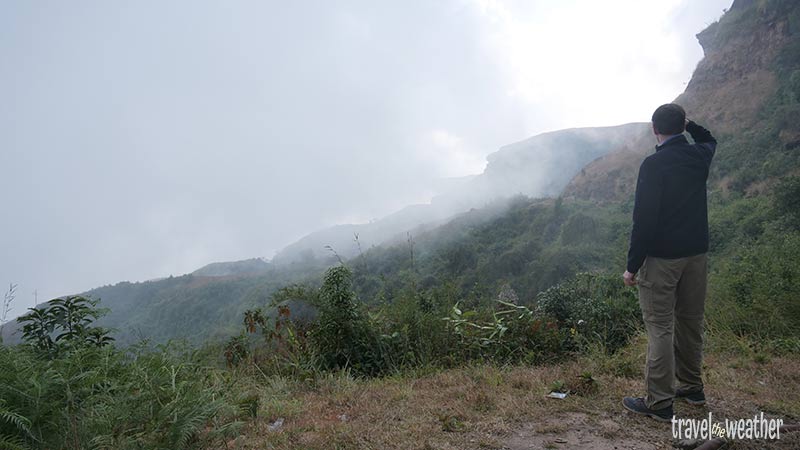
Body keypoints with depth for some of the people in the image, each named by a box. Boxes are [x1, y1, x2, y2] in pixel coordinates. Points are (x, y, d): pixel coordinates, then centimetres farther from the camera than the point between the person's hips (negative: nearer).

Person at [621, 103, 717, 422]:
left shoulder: (654, 164, -15)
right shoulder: (699, 156, 3)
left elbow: (644, 219, -19)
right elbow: (709, 140, 33)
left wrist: (632, 266, -13)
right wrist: (687, 122, 21)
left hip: (662, 257, -7)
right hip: (696, 253, 7)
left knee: (660, 327, -2)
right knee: (690, 321, 17)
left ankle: (659, 402, 4)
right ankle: (692, 387, 31)